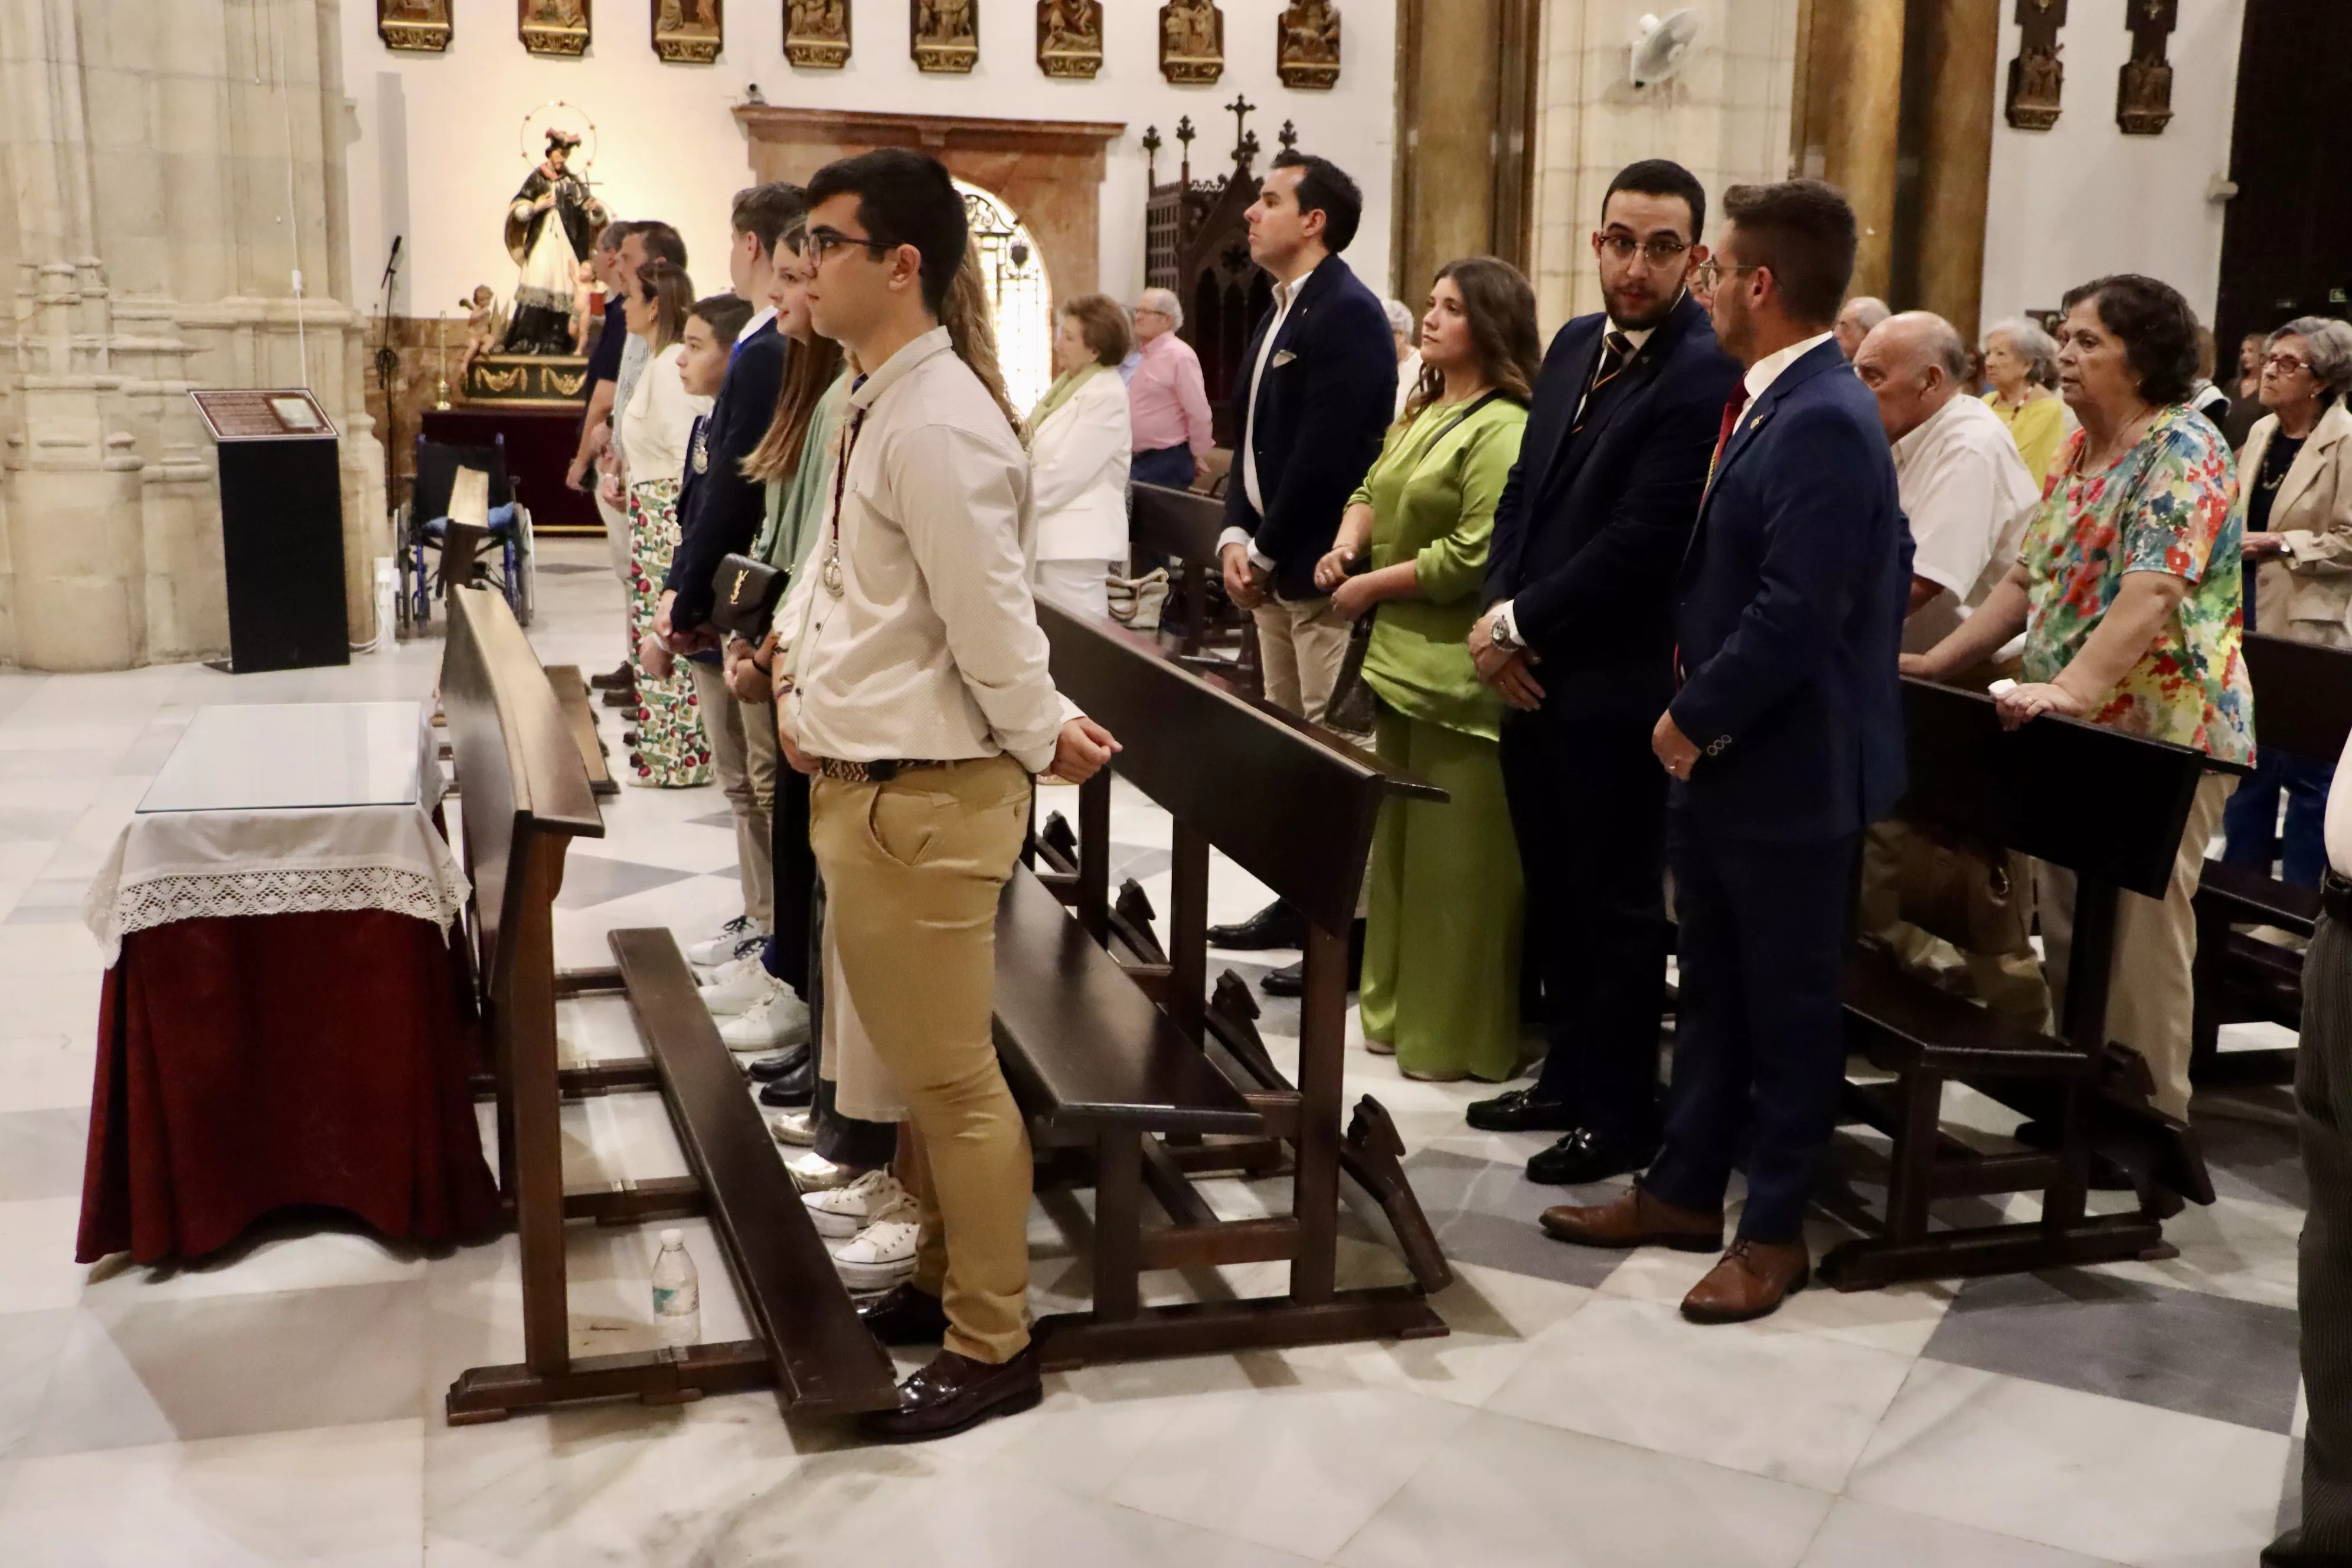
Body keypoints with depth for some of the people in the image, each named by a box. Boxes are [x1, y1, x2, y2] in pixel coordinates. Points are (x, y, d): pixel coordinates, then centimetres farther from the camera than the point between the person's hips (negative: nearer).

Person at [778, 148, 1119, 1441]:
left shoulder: (937, 423, -22)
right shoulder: (877, 403, 10)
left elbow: (990, 620, -21)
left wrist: (1043, 737, -8)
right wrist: (806, 692, 8)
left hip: (922, 796, -10)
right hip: (866, 778, 10)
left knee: (951, 1077, 3)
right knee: (914, 1064, 22)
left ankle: (992, 1349, 18)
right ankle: (942, 1280, 40)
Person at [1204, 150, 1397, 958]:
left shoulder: (1347, 313, -14)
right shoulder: (1279, 313, 16)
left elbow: (1325, 454, -20)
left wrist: (1268, 551, -13)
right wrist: (1235, 537, 3)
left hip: (1321, 569, -10)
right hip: (1271, 566, 10)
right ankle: (1300, 900, 24)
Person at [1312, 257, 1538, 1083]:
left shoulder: (1504, 428, -15)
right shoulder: (1420, 411, 15)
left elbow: (1476, 553, -22)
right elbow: (1373, 491, 21)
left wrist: (1372, 586, -14)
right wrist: (1347, 543, -2)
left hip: (1460, 671, -10)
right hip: (1402, 656, 10)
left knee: (1454, 857, -1)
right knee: (1399, 840, 17)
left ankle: (1457, 1036, 10)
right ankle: (1398, 1007, 29)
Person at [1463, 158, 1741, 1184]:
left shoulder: (1705, 371, -16)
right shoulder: (1576, 343, 11)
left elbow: (1642, 542, -21)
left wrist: (1520, 625, -13)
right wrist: (1499, 615, -1)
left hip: (1616, 684, -8)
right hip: (1537, 672, 8)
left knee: (1616, 905, 4)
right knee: (1554, 895, 17)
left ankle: (1623, 1117, 18)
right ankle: (1570, 1079, 32)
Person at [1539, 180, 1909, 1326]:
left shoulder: (1825, 422, -21)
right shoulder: (1767, 404, 10)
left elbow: (1795, 614, -26)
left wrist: (1694, 716, -15)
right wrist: (1693, 711, 6)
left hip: (1789, 767, -9)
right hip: (1719, 754, 9)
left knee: (1787, 1004, 6)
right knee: (1711, 987, 18)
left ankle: (1774, 1230, 19)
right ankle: (1685, 1188, 31)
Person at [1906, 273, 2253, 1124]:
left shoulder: (2183, 450, -13)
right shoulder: (2079, 450, 13)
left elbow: (2151, 594, -27)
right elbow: (2028, 580, 17)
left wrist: (2070, 689, -37)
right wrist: (1936, 661, 10)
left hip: (2160, 733, -8)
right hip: (2072, 732, 8)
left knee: (2137, 940, -1)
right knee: (2067, 930, 13)